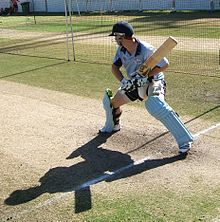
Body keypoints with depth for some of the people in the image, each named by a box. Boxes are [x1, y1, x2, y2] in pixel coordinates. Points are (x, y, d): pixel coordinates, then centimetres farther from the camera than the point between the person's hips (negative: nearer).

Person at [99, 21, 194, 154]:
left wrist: (145, 76, -31)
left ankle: (185, 140, -33)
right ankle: (113, 126, 48)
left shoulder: (146, 49, -28)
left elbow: (164, 65, -24)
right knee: (111, 101, 15)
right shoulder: (121, 50, -6)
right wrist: (123, 81, -24)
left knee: (155, 106, -36)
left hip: (152, 82, -8)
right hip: (135, 84, 8)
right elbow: (115, 66, -5)